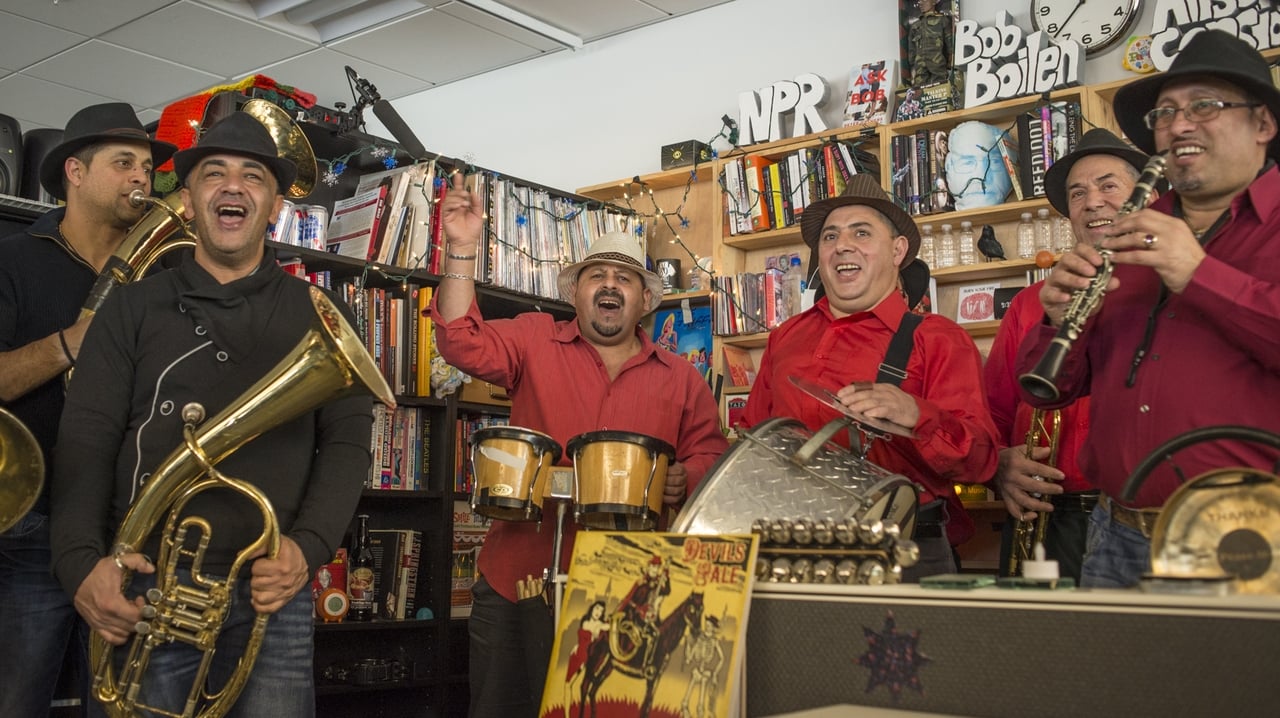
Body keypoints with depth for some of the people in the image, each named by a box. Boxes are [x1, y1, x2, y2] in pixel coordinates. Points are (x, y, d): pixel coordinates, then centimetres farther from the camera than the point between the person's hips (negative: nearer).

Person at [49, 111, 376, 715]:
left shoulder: (319, 314, 10)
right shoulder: (133, 308, 11)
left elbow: (347, 442, 4)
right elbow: (86, 442, 3)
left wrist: (307, 547, -12)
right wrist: (81, 562, -13)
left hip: (270, 592, 0)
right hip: (147, 590, 1)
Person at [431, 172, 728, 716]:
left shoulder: (681, 379, 10)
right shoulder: (535, 341, 7)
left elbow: (712, 456, 9)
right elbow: (464, 342, -5)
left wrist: (685, 480, -13)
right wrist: (462, 249, -12)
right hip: (520, 583, -1)